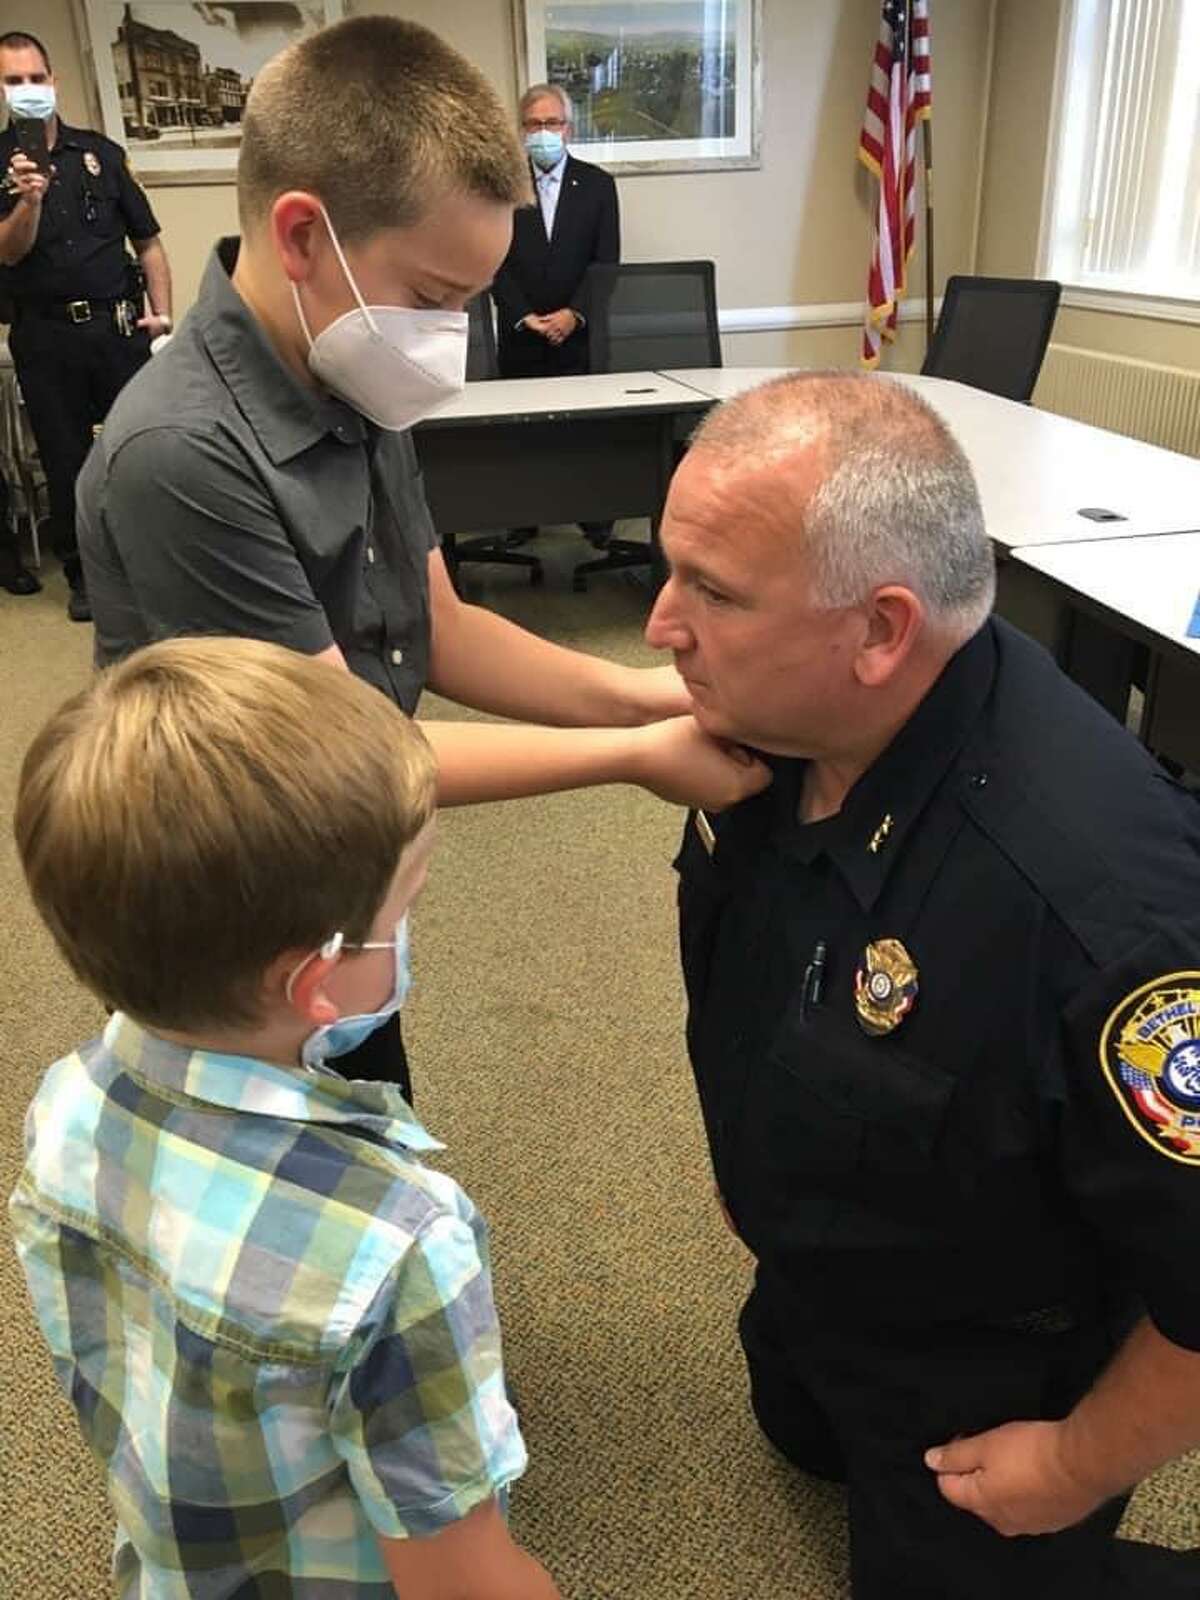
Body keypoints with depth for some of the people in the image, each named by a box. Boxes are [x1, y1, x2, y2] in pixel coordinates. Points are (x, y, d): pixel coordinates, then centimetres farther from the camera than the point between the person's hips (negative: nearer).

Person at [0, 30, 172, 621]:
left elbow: (147, 239, 9)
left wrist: (161, 308, -3)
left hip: (119, 325, 1)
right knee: (65, 459, 6)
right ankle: (82, 574, 18)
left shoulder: (100, 152, 7)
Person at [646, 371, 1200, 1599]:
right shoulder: (778, 715, -20)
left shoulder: (1101, 896, -45)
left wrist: (1079, 1468, -14)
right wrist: (755, 1166, 13)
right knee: (802, 1434, 33)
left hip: (990, 1385, -6)